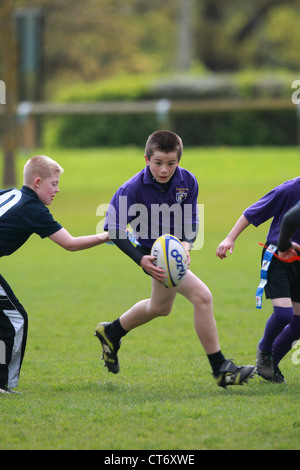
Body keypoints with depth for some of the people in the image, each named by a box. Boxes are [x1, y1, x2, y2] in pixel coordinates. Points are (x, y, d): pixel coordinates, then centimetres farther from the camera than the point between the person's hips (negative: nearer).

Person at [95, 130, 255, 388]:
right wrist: (141, 260, -28)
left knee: (160, 307, 29)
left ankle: (112, 332, 54)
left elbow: (190, 221, 1)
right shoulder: (133, 189, -23)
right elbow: (113, 227, -18)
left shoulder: (187, 182, -10)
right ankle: (220, 369, -15)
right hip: (154, 254, -7)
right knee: (202, 296, -21)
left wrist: (186, 243, -22)